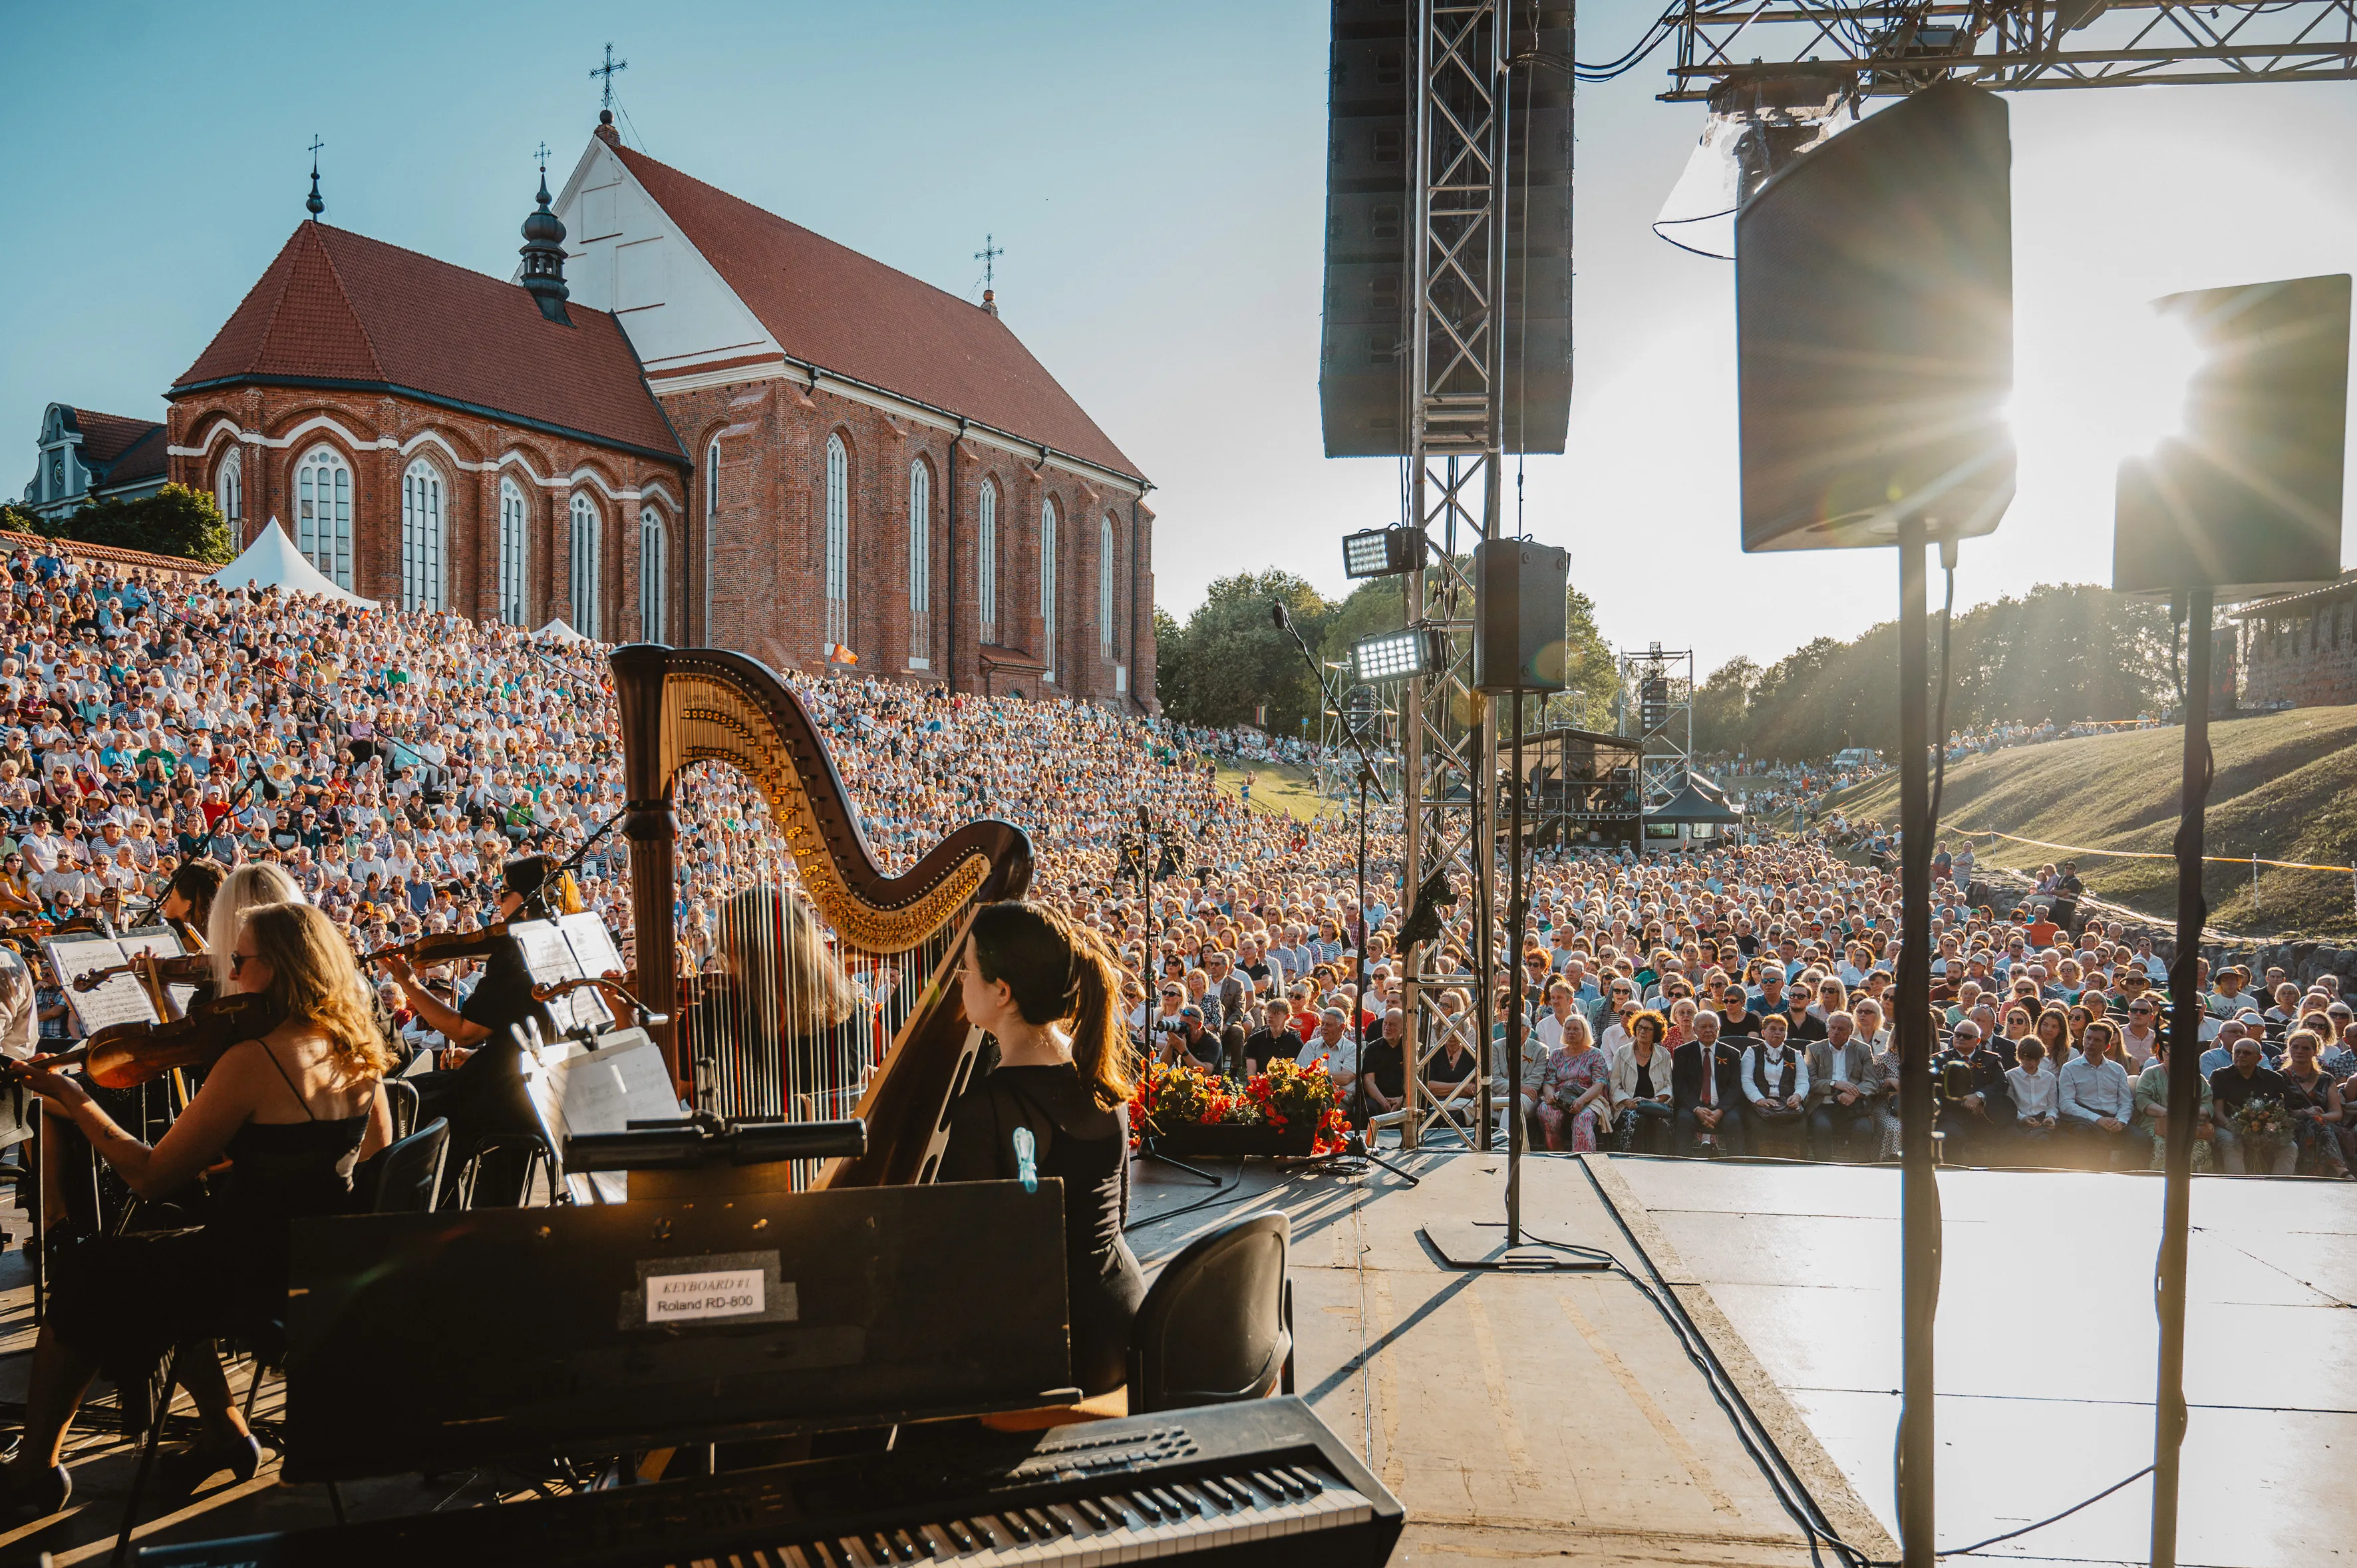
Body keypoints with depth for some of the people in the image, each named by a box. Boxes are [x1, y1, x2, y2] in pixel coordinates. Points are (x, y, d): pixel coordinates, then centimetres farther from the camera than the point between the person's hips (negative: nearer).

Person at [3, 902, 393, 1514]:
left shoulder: (253, 1061, -23)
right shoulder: (357, 1051, -2)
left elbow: (153, 1176, -17)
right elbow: (376, 1146, 15)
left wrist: (80, 1105, -6)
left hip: (253, 1274, -7)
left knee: (79, 1280, 15)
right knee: (163, 1263, 30)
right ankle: (226, 1432, 29)